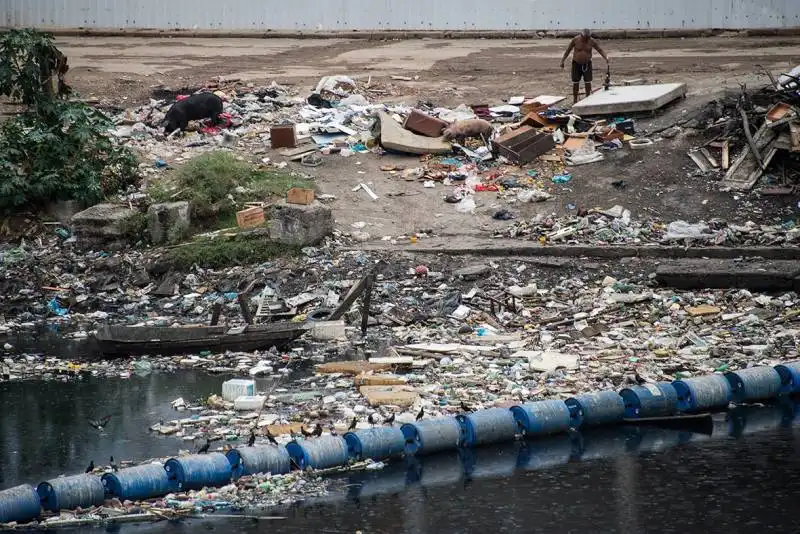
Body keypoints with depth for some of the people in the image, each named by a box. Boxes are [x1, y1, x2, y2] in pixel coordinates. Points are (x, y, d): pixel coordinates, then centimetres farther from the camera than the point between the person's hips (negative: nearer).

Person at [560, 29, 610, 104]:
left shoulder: (592, 41, -10)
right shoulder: (575, 40, -12)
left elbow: (600, 50, -5)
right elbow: (568, 50, -2)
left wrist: (606, 58, -19)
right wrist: (562, 61, -2)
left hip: (587, 64, 0)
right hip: (576, 63, 0)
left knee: (588, 83, -5)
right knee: (575, 83, 1)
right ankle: (575, 102, 10)